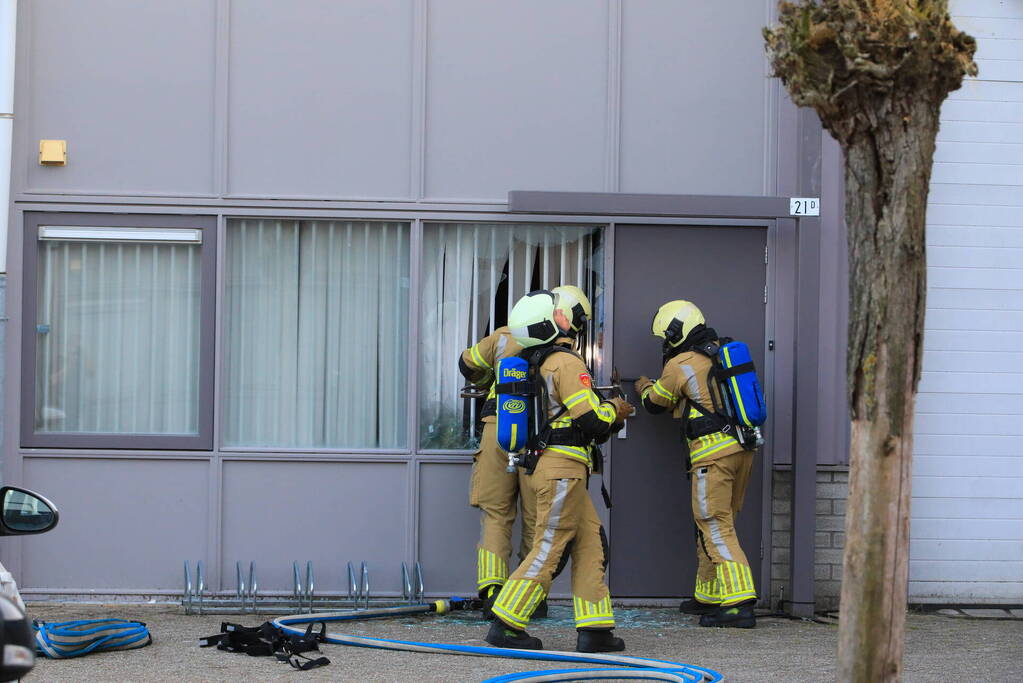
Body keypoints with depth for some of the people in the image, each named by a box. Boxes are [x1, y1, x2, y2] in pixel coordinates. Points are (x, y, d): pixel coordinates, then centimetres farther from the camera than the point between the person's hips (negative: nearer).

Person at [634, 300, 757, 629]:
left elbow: (656, 402, 11)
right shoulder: (722, 354, 15)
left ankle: (739, 604, -17)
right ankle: (708, 596, 26)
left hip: (713, 452, -8)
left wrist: (644, 387, 33)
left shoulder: (679, 366, -6)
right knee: (714, 526, 18)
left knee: (717, 528, -9)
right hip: (743, 449, 8)